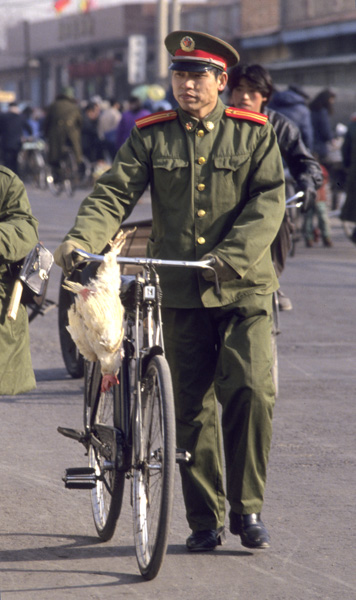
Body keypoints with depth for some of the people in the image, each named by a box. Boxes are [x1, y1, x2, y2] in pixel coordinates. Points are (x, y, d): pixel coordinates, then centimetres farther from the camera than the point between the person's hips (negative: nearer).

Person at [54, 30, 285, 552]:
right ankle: (205, 520, 16)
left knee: (252, 390, -15)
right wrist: (80, 240, -21)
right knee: (192, 407, 5)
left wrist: (231, 256, -21)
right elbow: (114, 194, -2)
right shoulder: (151, 136, 6)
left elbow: (269, 200, -6)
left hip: (243, 290, -1)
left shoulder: (254, 133, 3)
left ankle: (248, 508, 0)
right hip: (180, 293, 2)